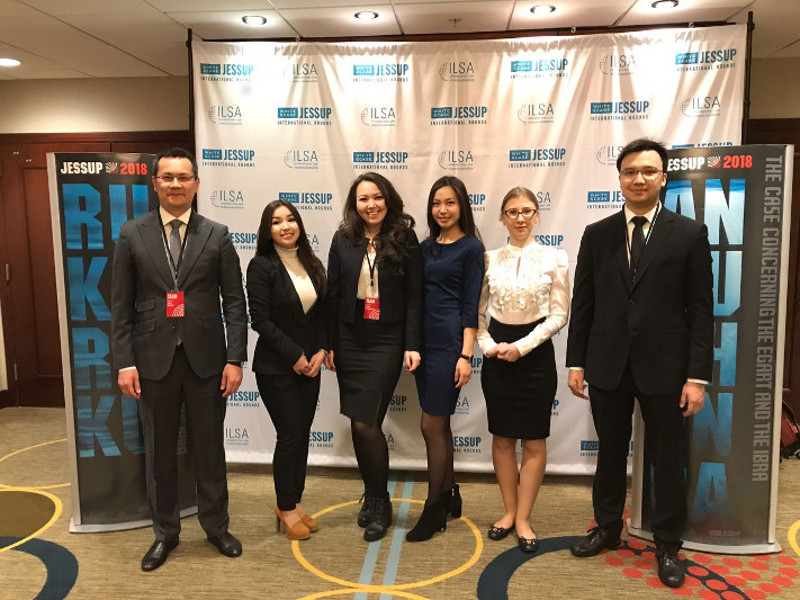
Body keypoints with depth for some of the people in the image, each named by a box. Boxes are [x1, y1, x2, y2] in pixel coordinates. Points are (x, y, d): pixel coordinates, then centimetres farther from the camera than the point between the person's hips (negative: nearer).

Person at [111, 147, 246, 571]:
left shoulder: (216, 235, 1)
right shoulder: (132, 234, 2)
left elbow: (234, 301, -1)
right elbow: (121, 305, 1)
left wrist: (235, 358, -7)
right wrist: (124, 362, -5)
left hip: (205, 357, 0)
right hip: (153, 359, 1)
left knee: (209, 448, 12)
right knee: (159, 451, 13)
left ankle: (216, 526, 31)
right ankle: (165, 532, 31)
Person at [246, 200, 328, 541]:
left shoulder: (312, 265, 7)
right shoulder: (262, 266, -10)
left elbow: (322, 312, 9)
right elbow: (261, 320, -14)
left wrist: (321, 351, -4)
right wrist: (295, 356, -14)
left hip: (309, 364, 5)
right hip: (276, 367, -5)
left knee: (302, 435, 11)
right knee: (290, 436, 0)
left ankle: (294, 502, 26)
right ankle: (286, 509, 19)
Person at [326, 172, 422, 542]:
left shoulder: (404, 239, -3)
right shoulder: (343, 240, 3)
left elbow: (414, 297, -4)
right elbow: (332, 295, 5)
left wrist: (412, 345, -9)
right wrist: (328, 344, 3)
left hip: (386, 342, -3)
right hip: (349, 341, 3)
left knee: (366, 423, -6)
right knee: (359, 424, 10)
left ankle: (378, 503, 16)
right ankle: (373, 495, 30)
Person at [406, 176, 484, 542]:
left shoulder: (471, 248, -5)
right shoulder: (426, 247, 12)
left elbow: (470, 305, -9)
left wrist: (466, 355, -14)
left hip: (450, 344, -6)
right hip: (425, 342, 6)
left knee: (431, 425, -3)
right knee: (440, 424, 14)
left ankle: (434, 509, 12)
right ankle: (450, 495, 29)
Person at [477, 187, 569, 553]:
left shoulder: (554, 258, -3)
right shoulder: (490, 259, 4)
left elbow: (559, 314, -6)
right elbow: (477, 311, 6)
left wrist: (522, 346, -13)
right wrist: (487, 345, -9)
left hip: (535, 354, -2)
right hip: (497, 355, 2)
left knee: (534, 441, 5)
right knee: (502, 438, 10)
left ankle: (523, 518, 19)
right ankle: (509, 511, 26)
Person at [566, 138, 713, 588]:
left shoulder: (690, 234, -2)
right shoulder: (597, 234, 4)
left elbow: (701, 310, -5)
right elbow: (583, 303, 5)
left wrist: (698, 375, -9)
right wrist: (576, 362, 1)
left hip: (663, 367, -2)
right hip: (607, 365, 2)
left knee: (667, 459, 10)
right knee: (611, 452, 16)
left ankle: (668, 546, 29)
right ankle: (608, 528, 35)